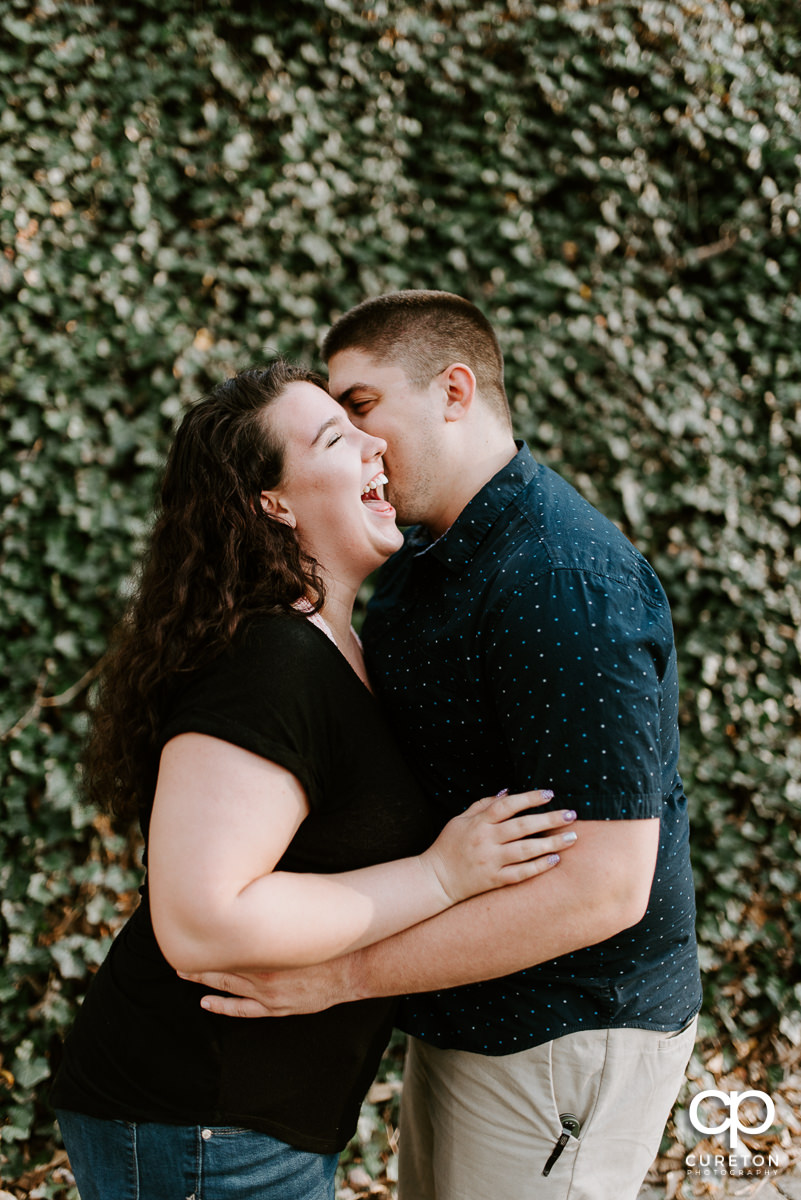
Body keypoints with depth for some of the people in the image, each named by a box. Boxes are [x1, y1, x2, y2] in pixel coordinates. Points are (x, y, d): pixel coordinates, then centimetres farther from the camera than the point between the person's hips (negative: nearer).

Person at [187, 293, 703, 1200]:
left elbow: (603, 889, -29)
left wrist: (340, 973, -25)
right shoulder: (419, 563, 7)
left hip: (565, 1037, -9)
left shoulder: (560, 585, -25)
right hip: (466, 1021, 9)